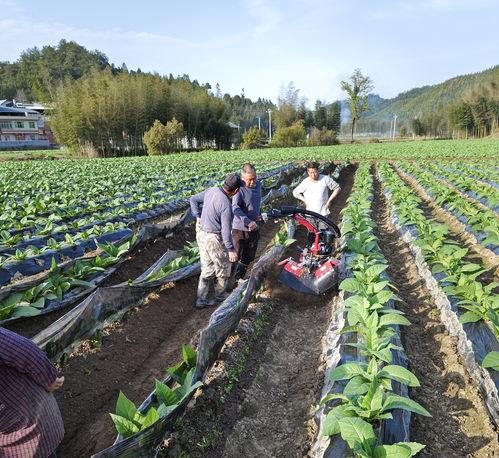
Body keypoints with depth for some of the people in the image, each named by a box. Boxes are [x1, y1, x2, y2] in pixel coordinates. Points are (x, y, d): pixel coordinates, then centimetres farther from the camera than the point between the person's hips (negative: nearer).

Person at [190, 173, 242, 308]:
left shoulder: (211, 190, -2)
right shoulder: (226, 205, -25)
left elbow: (194, 199, 11)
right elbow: (226, 230, -23)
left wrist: (198, 217, 11)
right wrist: (231, 249, -14)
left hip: (201, 233, 8)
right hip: (214, 239, -8)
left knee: (207, 269, 17)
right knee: (224, 267, 17)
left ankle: (202, 299, 22)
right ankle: (221, 294, 35)